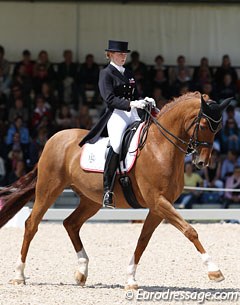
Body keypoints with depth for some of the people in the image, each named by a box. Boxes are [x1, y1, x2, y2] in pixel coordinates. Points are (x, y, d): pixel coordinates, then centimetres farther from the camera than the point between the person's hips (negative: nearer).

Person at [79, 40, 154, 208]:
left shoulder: (129, 74, 22)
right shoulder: (106, 74, 1)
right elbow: (110, 99, -11)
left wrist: (144, 101, 2)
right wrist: (131, 104, -22)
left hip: (133, 114, 8)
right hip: (116, 114, -8)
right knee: (117, 144, -30)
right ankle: (108, 190, -29)